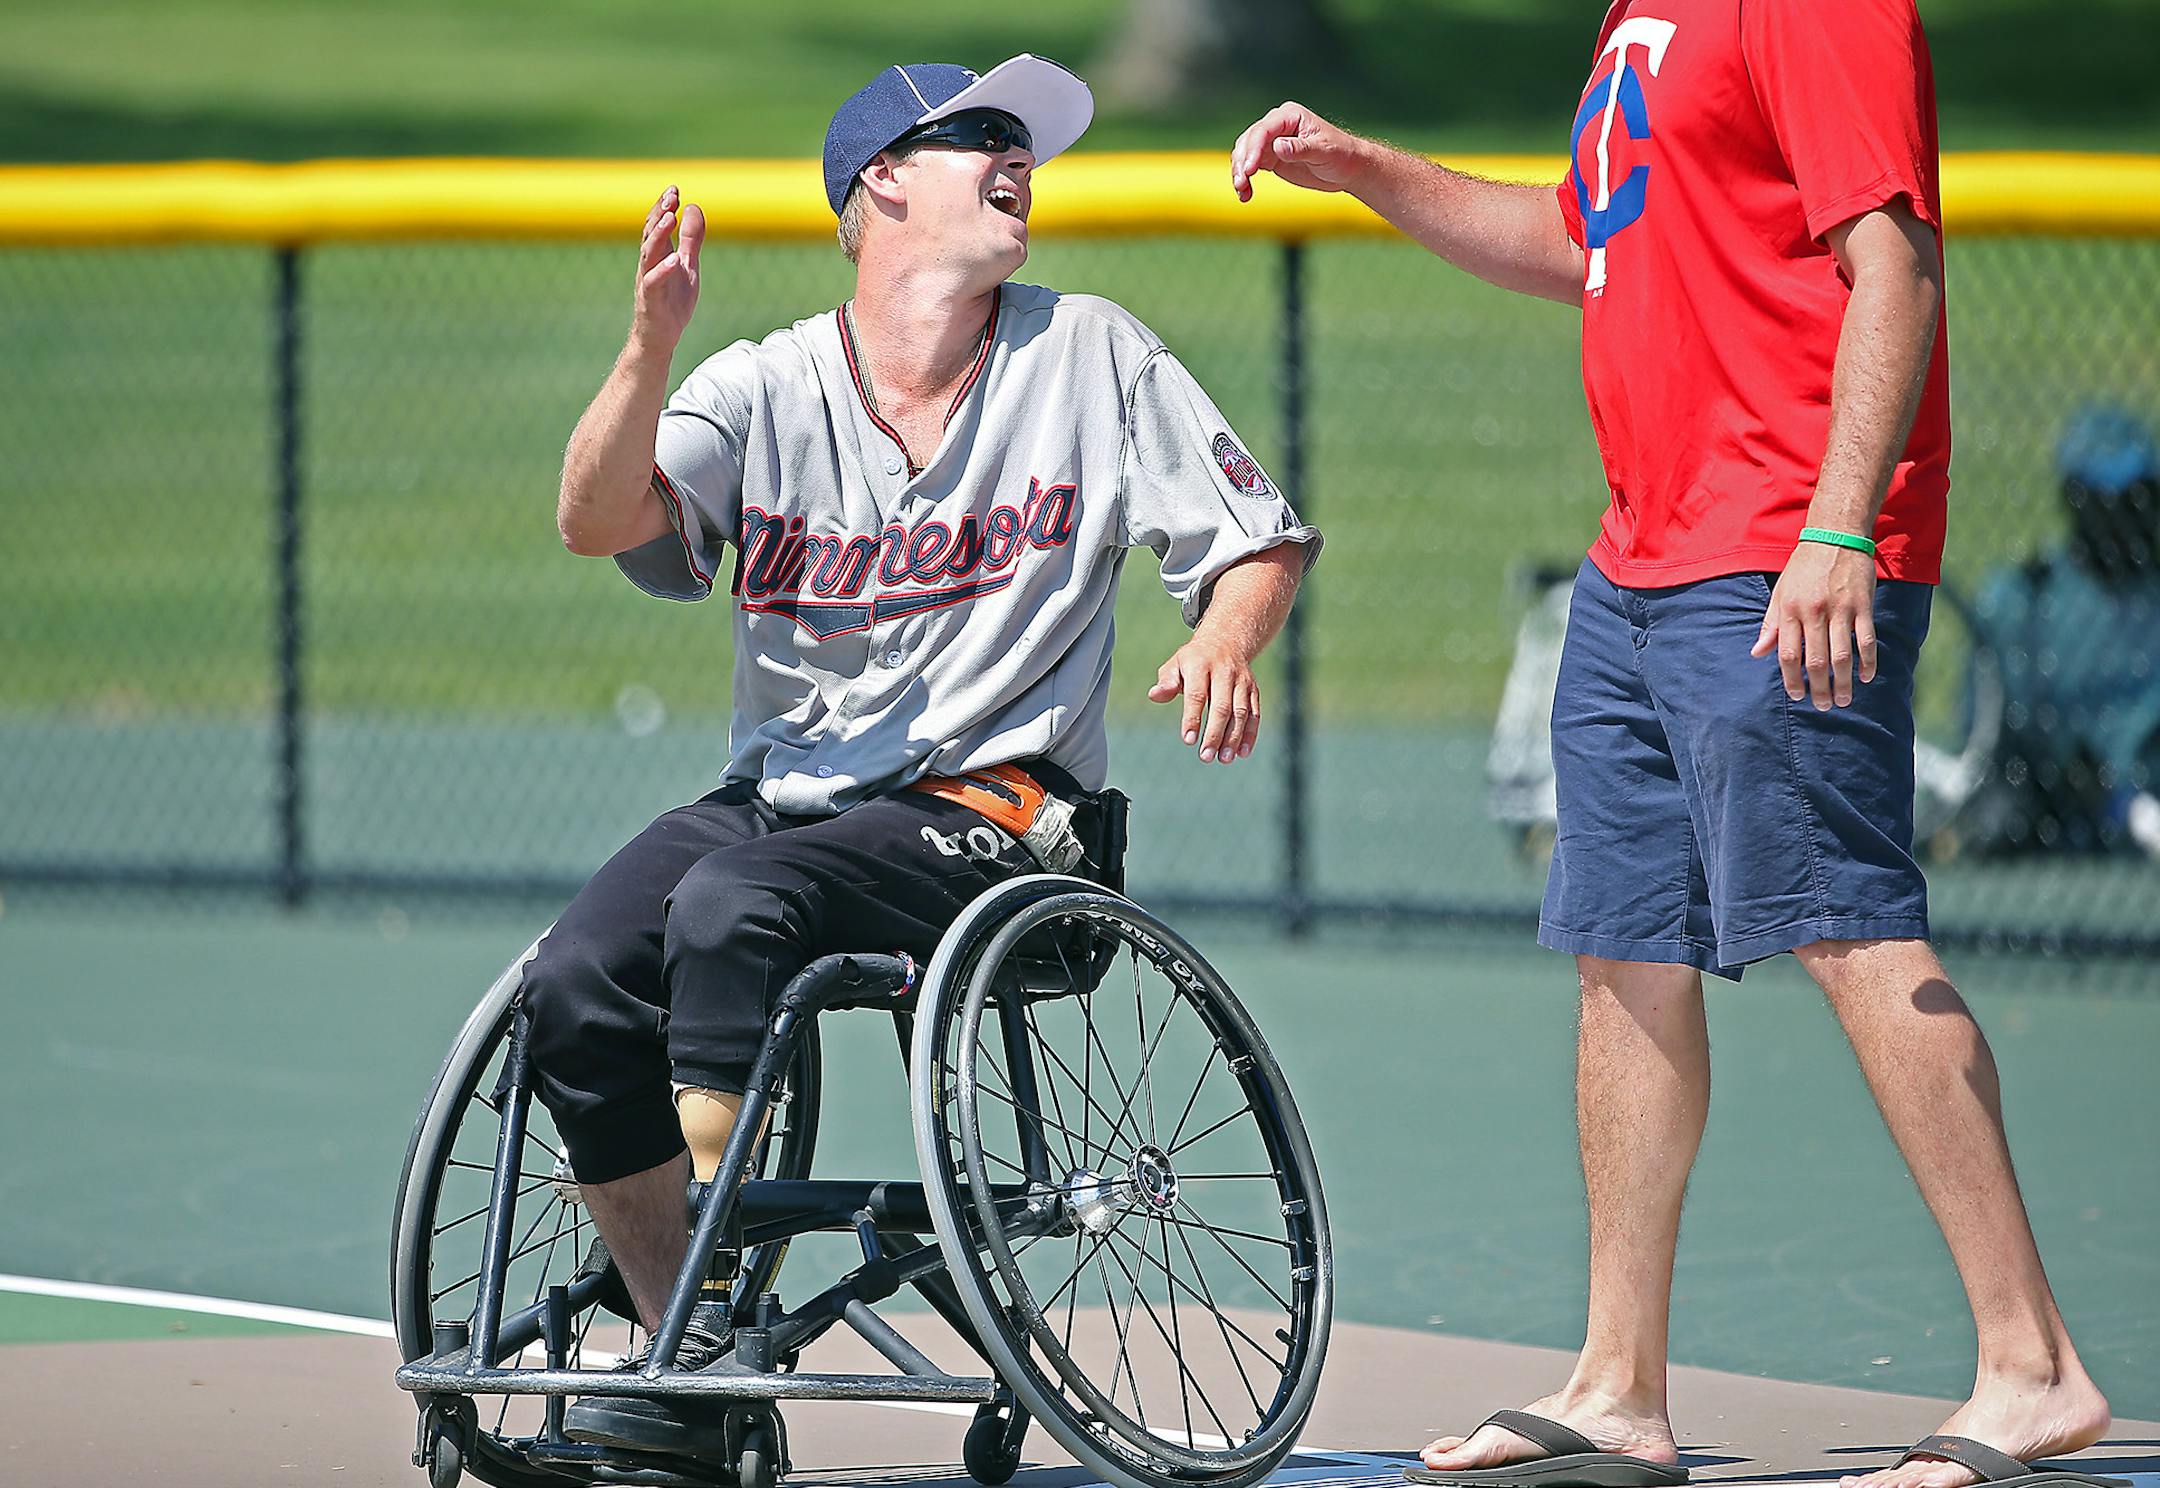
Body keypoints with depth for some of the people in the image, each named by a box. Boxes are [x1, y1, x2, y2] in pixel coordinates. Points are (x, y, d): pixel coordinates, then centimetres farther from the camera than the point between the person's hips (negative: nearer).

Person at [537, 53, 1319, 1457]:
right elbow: (600, 520, -9)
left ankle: (719, 1326, -27)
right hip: (775, 797, 3)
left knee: (729, 908, -32)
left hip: (989, 806, -3)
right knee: (578, 985, -23)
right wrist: (652, 345, -26)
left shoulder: (1093, 356, 7)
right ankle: (692, 1370, -10)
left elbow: (1259, 535, 9)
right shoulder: (762, 384, 6)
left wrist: (1224, 644, -13)